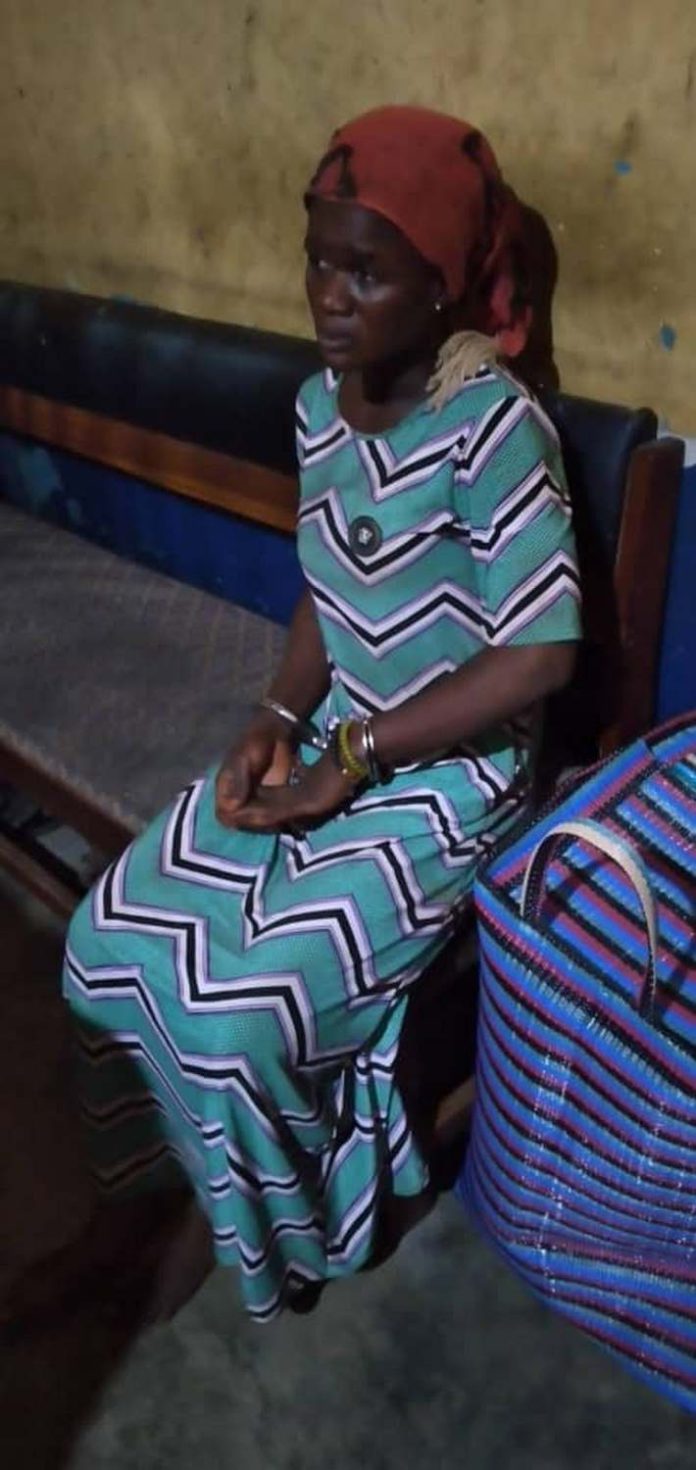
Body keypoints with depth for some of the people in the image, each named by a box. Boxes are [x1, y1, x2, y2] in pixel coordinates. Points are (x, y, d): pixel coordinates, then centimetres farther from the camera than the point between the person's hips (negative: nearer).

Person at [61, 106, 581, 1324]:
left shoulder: (492, 425, -22)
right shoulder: (319, 403, 1)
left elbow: (539, 657, -22)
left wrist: (355, 757, -18)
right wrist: (278, 718, -6)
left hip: (446, 775, -7)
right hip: (331, 743, 7)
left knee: (235, 1009, -16)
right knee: (111, 938, -1)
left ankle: (271, 1222, 20)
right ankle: (205, 1176, 25)